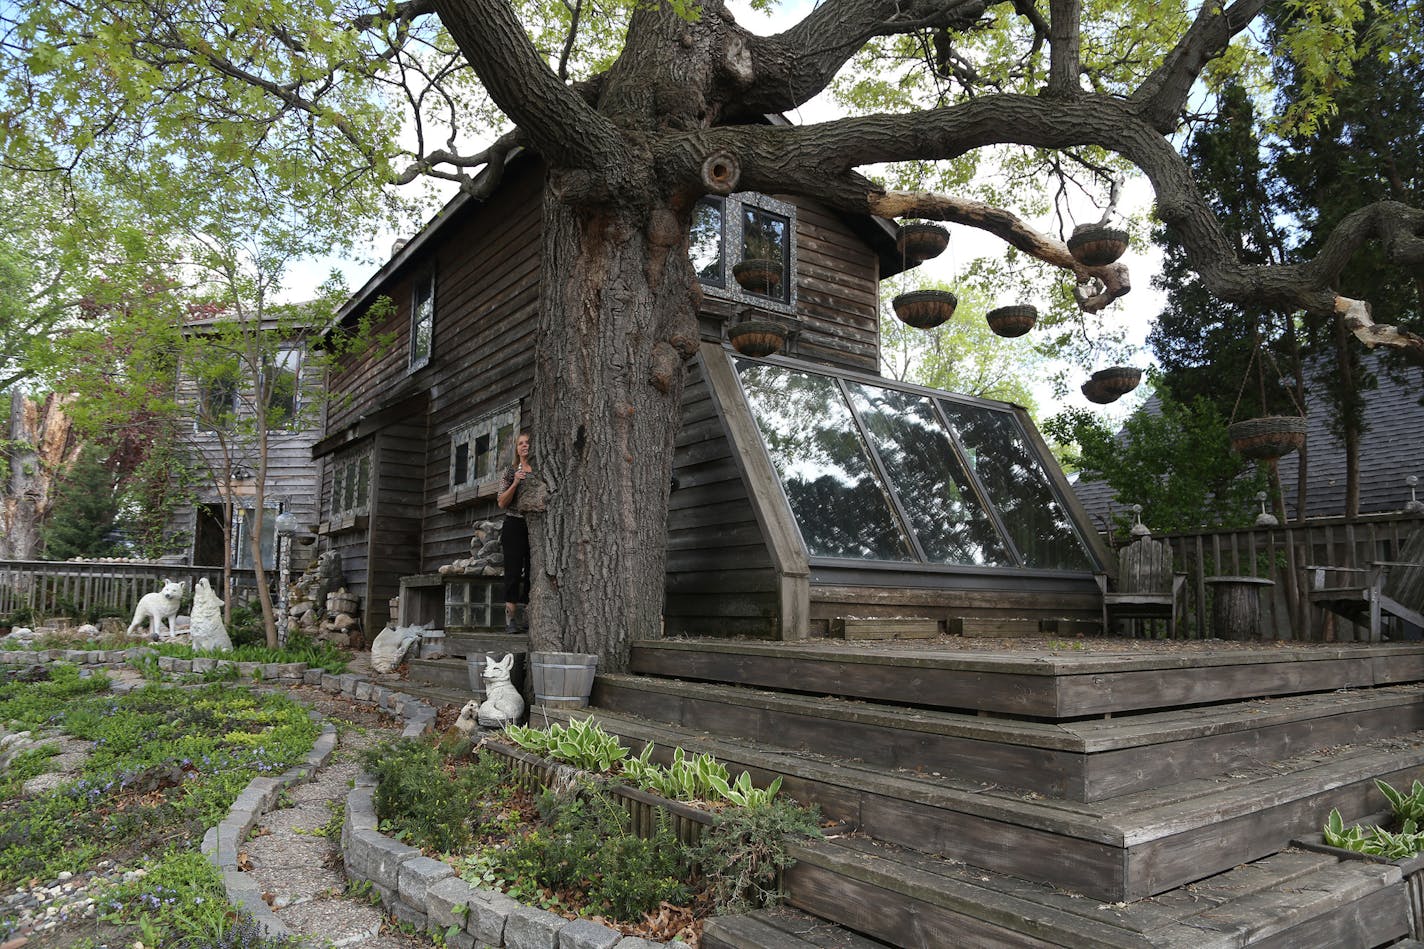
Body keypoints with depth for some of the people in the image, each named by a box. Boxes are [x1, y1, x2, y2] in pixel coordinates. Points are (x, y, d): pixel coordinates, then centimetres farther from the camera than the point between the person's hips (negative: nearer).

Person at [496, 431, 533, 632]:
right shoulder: (510, 472, 9)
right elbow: (502, 503, 2)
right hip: (515, 525, -1)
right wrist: (515, 483, -10)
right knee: (513, 571, -5)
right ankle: (509, 619, -6)